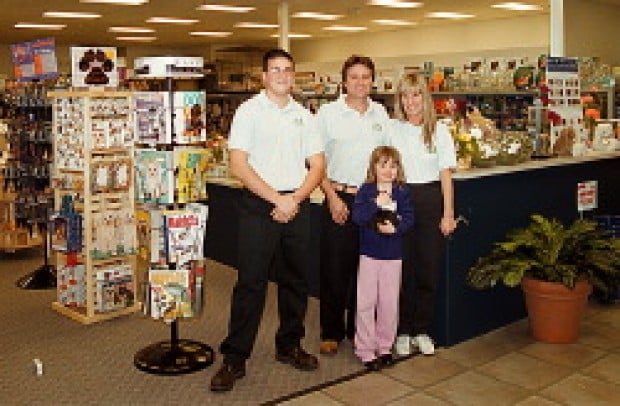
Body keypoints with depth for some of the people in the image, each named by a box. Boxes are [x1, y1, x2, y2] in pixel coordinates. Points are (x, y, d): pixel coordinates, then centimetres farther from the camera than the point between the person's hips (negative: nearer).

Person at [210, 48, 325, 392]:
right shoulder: (249, 111, -1)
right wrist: (277, 199, -14)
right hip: (259, 205, -4)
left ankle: (289, 345, 27)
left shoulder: (304, 116, 11)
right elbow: (238, 164, -9)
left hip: (297, 205, 5)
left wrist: (294, 199, -8)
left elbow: (317, 166, 8)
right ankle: (234, 358, 5)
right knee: (250, 282, -4)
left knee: (296, 280, 11)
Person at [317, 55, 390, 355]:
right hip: (340, 198, -3)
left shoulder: (380, 113, 9)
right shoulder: (328, 113, -3)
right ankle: (331, 332, 15)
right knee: (335, 268, 1)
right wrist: (332, 197, -10)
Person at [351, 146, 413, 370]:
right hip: (369, 253, -1)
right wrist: (376, 203, -24)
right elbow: (357, 216, -14)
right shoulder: (366, 190, -2)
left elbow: (408, 218, -3)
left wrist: (395, 228, -20)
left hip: (393, 255, 2)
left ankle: (385, 347, 23)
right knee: (366, 303, 1)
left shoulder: (402, 192, 3)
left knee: (389, 303, 8)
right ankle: (366, 350, 11)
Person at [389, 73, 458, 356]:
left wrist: (448, 213, -1)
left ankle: (422, 330, 19)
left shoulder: (439, 131, 5)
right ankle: (403, 331, 15)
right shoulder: (391, 129, 3)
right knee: (402, 269, 2)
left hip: (430, 201, 1)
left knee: (429, 269, 5)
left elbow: (446, 174, 4)